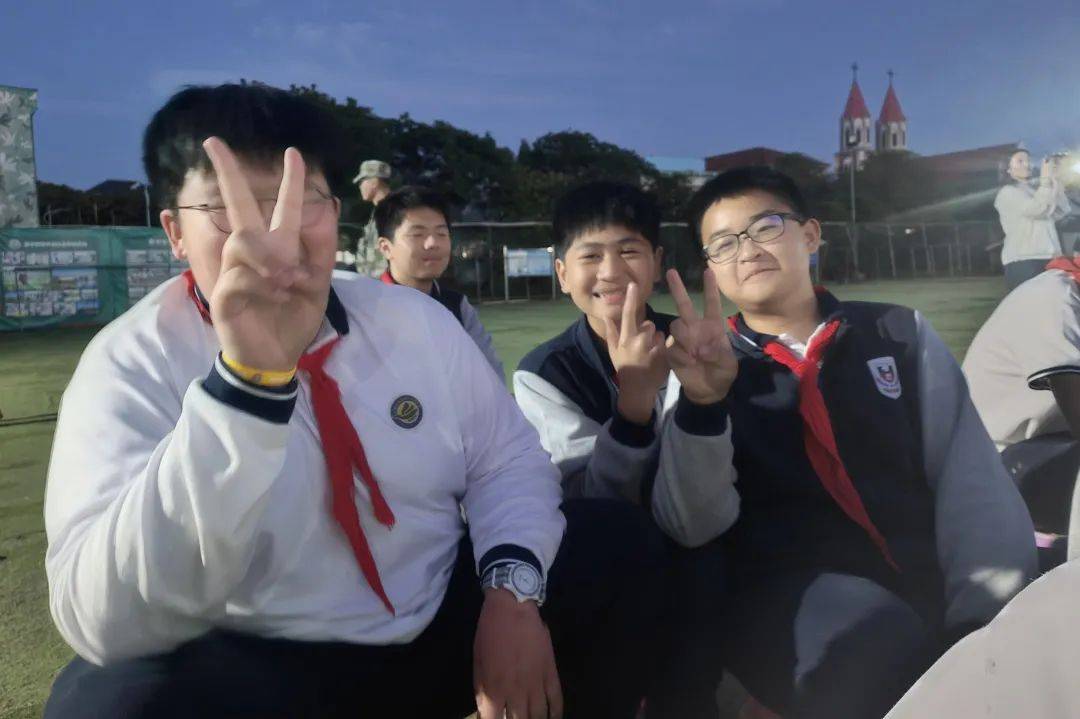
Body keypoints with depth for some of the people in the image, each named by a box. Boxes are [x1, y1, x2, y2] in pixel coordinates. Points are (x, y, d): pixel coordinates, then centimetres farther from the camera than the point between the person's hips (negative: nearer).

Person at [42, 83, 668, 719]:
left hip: (446, 629, 5)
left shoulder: (414, 318, 1)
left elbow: (507, 459, 5)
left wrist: (512, 589, -15)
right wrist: (248, 380, -39)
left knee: (619, 544, -9)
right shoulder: (129, 365, -12)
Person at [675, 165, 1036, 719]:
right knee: (878, 644, -33)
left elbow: (972, 478, 4)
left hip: (931, 580, 2)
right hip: (792, 593, -2)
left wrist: (992, 612, -12)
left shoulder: (901, 333, 14)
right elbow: (691, 525, -5)